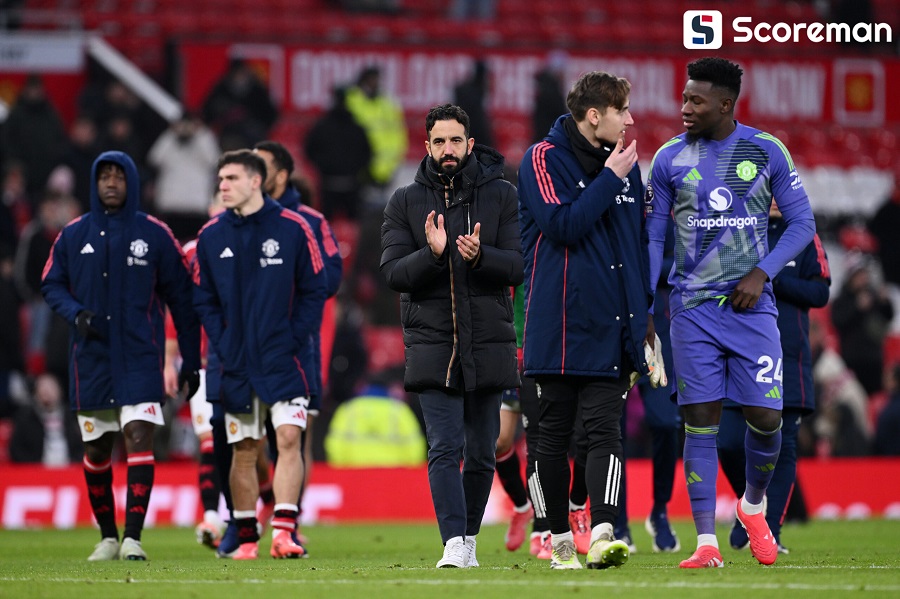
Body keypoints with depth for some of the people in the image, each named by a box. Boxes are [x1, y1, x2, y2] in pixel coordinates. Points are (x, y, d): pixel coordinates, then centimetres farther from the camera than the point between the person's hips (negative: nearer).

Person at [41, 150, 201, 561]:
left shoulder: (154, 235, 1)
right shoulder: (73, 236, 5)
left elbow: (180, 297, 5)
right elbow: (51, 285, 11)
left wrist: (191, 360, 5)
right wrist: (75, 313, -11)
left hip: (141, 360, -2)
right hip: (90, 358, 2)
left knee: (139, 439, -15)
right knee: (96, 450, 8)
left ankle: (133, 537, -16)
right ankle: (107, 537, 22)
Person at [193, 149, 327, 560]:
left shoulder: (292, 228, -3)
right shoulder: (211, 236, 5)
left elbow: (313, 290, 0)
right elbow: (204, 299, 11)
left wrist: (295, 339, -8)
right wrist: (222, 345, -1)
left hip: (285, 360, -3)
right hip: (237, 363, 3)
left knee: (289, 437, -13)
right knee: (244, 450, 6)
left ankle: (284, 532, -15)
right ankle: (246, 538, 14)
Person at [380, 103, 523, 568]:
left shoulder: (501, 196, 5)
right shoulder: (406, 203, 6)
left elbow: (518, 266, -2)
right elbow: (393, 273, -2)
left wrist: (480, 257, -22)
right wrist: (432, 254, -20)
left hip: (489, 345, 1)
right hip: (432, 344, -1)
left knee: (481, 453, 8)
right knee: (445, 449, -12)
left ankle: (470, 536, 23)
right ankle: (454, 543, -19)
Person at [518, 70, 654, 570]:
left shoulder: (626, 165, 14)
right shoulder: (544, 159, -4)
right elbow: (563, 224, -18)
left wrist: (644, 317, 17)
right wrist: (610, 178, -13)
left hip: (612, 329, 4)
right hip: (559, 328, -4)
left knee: (604, 431, -8)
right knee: (554, 435, 4)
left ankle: (602, 536, -19)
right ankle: (560, 541, 13)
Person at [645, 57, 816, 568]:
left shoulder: (767, 152, 0)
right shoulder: (670, 160, 3)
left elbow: (802, 223, 5)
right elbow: (653, 238, 9)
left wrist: (761, 273, -8)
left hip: (751, 306, 0)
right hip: (693, 309, 0)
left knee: (766, 417, -4)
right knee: (701, 421, -4)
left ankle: (754, 505, 26)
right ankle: (707, 542, -3)